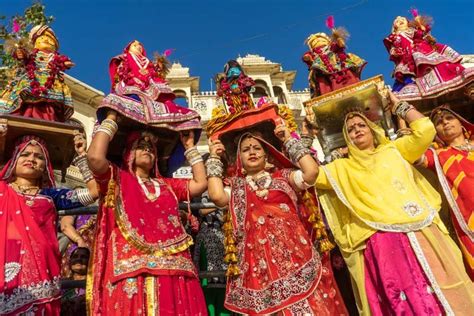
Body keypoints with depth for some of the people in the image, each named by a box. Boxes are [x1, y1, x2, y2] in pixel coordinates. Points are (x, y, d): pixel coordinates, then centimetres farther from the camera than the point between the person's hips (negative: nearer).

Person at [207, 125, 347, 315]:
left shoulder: (283, 176, 15)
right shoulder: (235, 185, 15)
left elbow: (312, 171, -2)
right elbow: (216, 196, -5)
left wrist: (289, 140, 7)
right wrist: (214, 158, 7)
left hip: (294, 252, 0)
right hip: (258, 259, 0)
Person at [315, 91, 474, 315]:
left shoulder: (393, 150, 19)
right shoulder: (341, 167, 13)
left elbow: (425, 129, 9)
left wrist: (398, 105, 18)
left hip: (423, 235, 2)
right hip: (382, 244, -2)